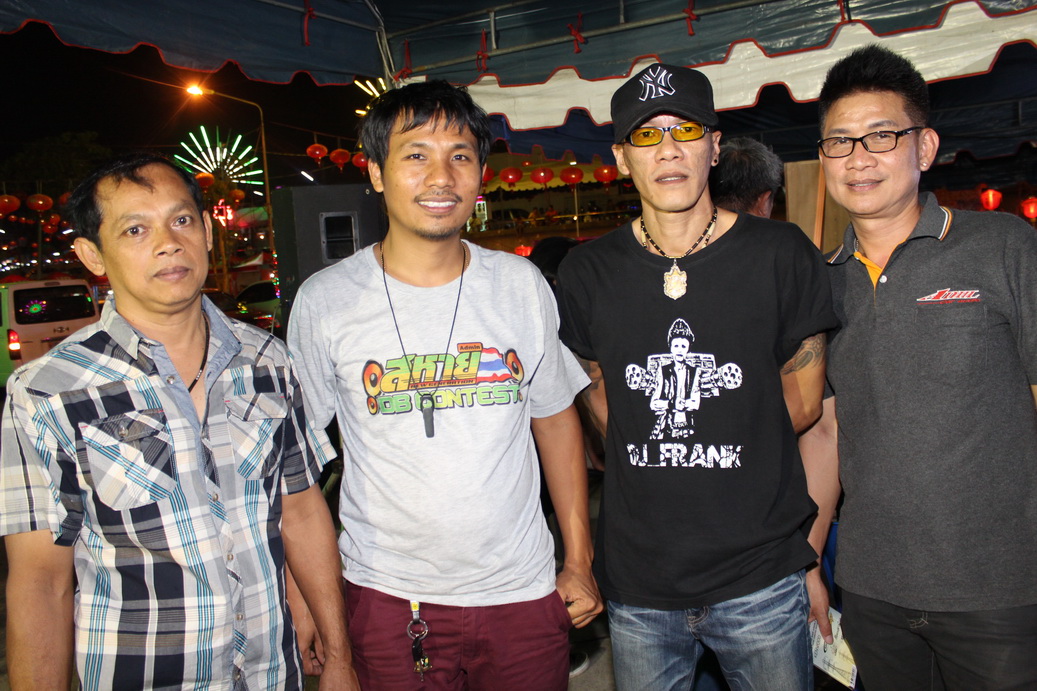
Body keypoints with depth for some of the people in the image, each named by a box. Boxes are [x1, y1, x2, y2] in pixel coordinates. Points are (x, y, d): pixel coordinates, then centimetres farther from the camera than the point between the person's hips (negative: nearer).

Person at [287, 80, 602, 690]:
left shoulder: (523, 286, -2)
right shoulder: (325, 301, -8)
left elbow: (555, 416, 6)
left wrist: (580, 560, 6)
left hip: (524, 593, 2)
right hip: (387, 599, -1)